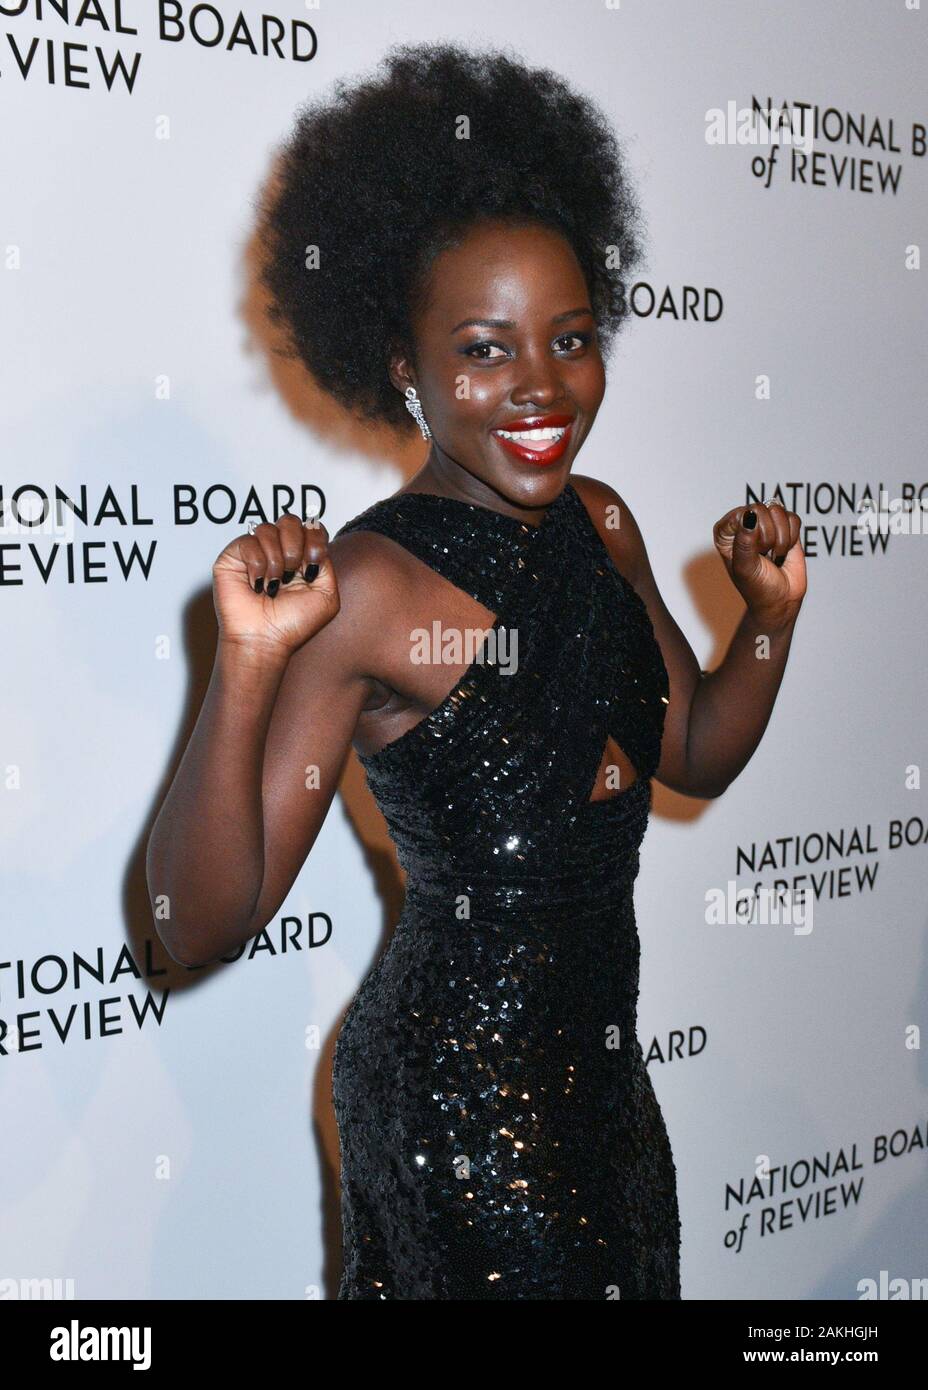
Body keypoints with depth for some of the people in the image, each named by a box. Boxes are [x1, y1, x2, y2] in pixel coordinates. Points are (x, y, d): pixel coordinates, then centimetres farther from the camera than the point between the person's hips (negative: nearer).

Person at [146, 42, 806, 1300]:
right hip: (457, 1091, -7)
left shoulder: (600, 523, 0)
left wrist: (771, 615, -2)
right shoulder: (365, 586, -21)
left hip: (598, 1066, 7)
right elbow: (201, 925, -23)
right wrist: (247, 668, -35)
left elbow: (696, 757, 13)